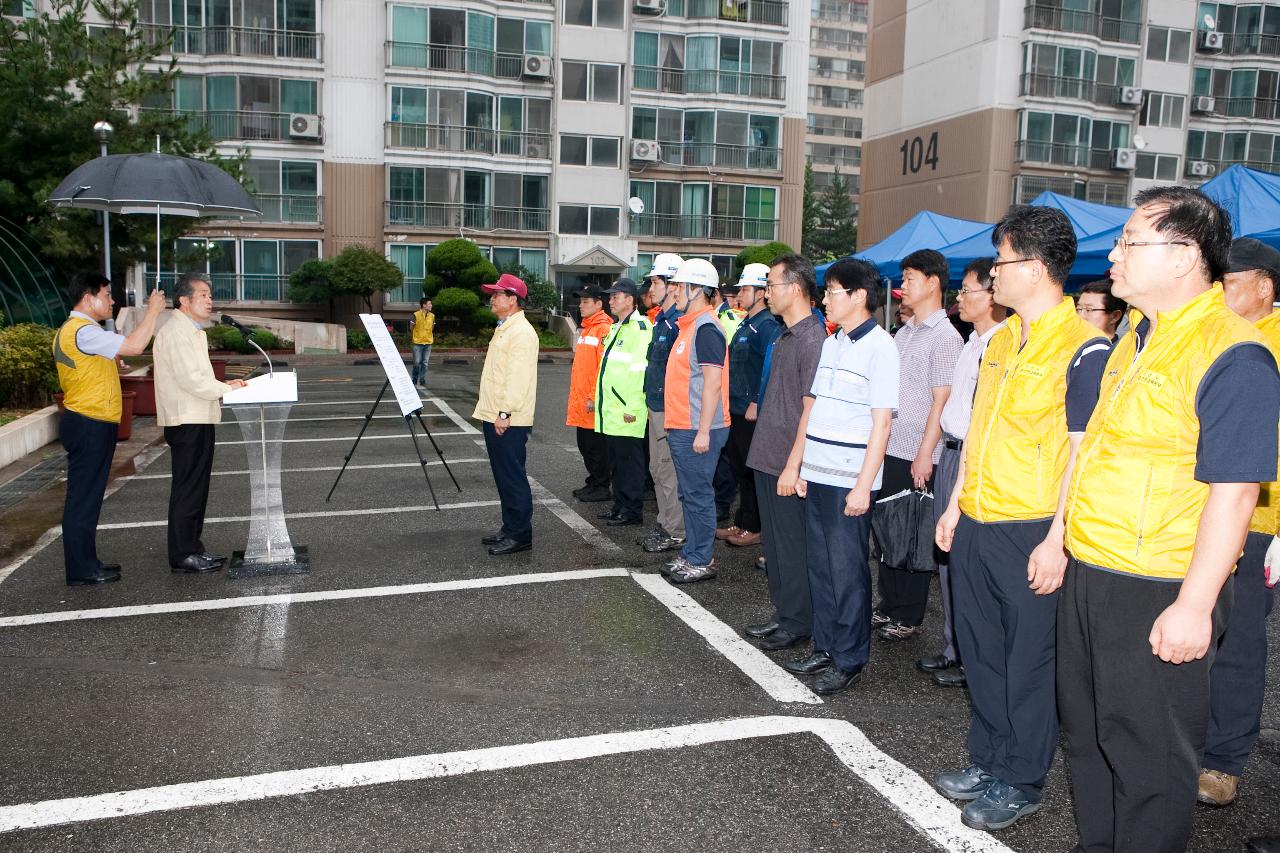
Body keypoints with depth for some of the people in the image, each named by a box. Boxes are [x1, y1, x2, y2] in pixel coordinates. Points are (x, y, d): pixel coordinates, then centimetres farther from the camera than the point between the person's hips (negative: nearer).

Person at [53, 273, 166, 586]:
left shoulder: (73, 329, 16)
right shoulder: (83, 331, -18)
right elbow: (135, 346, -26)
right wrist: (153, 309, -15)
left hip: (88, 424, 11)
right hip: (90, 427, -11)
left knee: (88, 497, 16)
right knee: (83, 497, -4)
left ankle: (86, 561, 25)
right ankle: (81, 570, 3)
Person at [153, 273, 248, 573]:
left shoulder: (193, 331, 18)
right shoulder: (175, 332, -14)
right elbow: (190, 379, -21)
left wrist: (222, 386, 10)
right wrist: (227, 389, -11)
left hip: (198, 419, 10)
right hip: (187, 421, -10)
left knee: (196, 487, 14)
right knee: (187, 489, -4)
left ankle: (192, 548, 22)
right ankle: (182, 555, 2)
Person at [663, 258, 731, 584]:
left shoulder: (705, 328, -15)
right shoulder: (689, 325, 16)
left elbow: (713, 383, -21)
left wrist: (703, 431, -22)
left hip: (697, 430, -10)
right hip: (682, 428, 10)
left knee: (698, 495, -1)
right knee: (689, 494, 15)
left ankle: (701, 561, 8)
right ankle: (690, 555, 25)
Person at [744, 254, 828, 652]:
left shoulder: (812, 338, -16)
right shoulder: (785, 335, 12)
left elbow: (811, 410, -19)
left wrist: (793, 465, -20)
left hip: (787, 466, -9)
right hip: (767, 459, 9)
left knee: (792, 546, 2)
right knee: (774, 543, 17)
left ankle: (798, 623, 14)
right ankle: (783, 613, 29)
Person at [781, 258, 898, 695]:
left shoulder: (879, 347, -10)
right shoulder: (830, 343, 13)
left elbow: (881, 422, -13)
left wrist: (864, 486, -16)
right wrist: (800, 467, 14)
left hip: (850, 481, -7)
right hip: (818, 476, 7)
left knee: (848, 570, 1)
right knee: (820, 564, 13)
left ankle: (849, 660, 13)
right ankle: (825, 649, 26)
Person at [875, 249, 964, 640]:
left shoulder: (945, 337, -10)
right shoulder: (903, 333, 14)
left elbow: (941, 402, -14)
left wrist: (924, 455, -17)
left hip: (916, 457, -7)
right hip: (888, 449, 8)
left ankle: (910, 618, 15)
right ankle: (889, 607, 26)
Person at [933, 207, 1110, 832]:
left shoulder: (1082, 347, -13)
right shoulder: (1001, 339, 11)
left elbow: (1082, 452, -15)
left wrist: (1056, 540, -18)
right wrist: (955, 504, 15)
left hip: (1031, 534, -7)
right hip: (976, 524, 8)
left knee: (1029, 660, 7)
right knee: (981, 652, 16)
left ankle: (1021, 780, 23)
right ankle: (989, 760, 33)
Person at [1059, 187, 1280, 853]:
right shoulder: (1136, 337, 11)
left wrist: (1194, 605, -22)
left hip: (1160, 597, -9)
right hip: (1088, 577, 9)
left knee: (1147, 754, 7)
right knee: (1086, 733, 21)